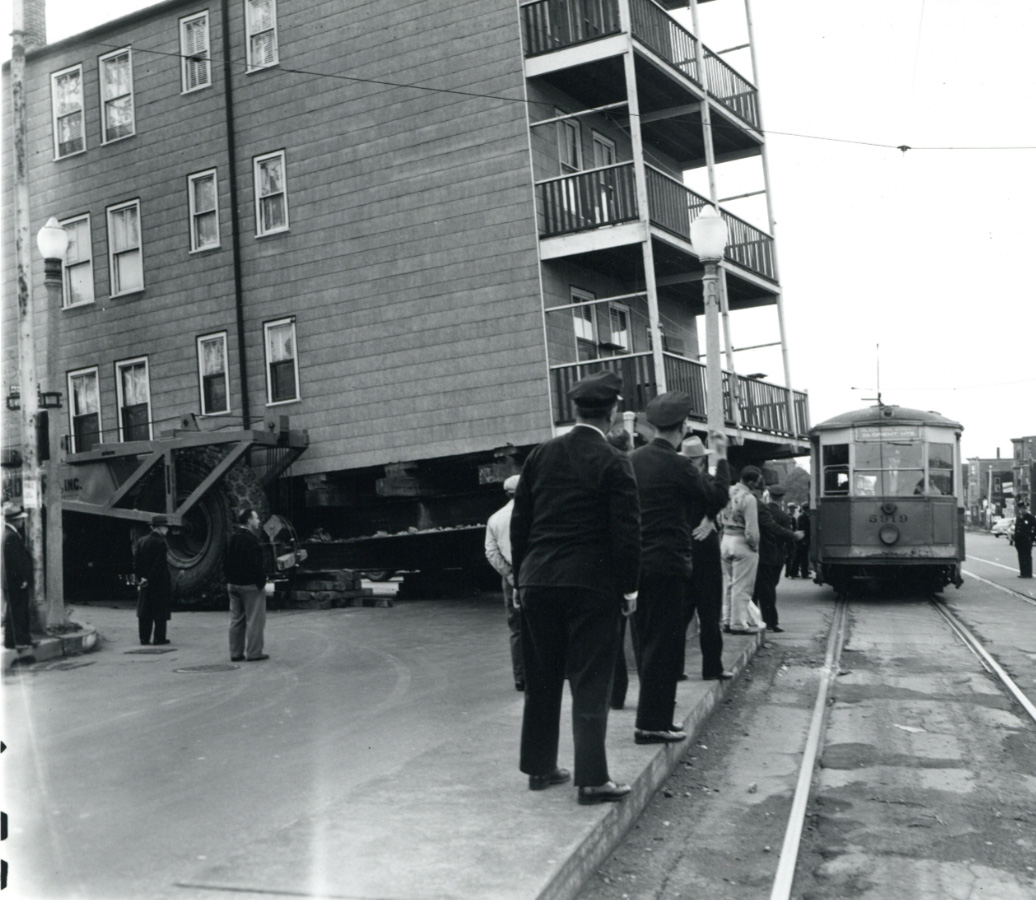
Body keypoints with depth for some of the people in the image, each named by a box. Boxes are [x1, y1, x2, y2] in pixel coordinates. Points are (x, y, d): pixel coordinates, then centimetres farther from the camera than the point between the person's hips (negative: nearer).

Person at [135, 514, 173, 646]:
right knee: (160, 611, 1)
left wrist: (141, 577, 10)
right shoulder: (161, 543, -14)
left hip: (146, 583, 6)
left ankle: (144, 637, 12)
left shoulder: (142, 541, 7)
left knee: (145, 612, 10)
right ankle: (159, 637, 3)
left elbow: (137, 563, 8)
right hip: (159, 583, -6)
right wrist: (149, 579, -11)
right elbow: (160, 565, -18)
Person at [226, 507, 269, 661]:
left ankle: (236, 653, 16)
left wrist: (230, 579, 18)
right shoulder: (250, 539, -18)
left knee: (236, 619, 13)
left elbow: (228, 562, 15)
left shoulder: (233, 538, 10)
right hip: (250, 585, -9)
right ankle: (254, 653, 1)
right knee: (254, 620, -1)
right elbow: (255, 564, -22)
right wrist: (261, 581, -16)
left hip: (233, 584, 9)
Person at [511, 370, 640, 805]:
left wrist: (522, 576, 16)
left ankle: (540, 767, 25)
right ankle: (591, 778, 3)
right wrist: (628, 588, -1)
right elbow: (627, 530, -10)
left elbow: (520, 521, 9)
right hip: (592, 585, -5)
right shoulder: (613, 462, -8)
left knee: (542, 678, 15)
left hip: (538, 583, 5)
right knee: (590, 682, 1)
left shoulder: (540, 456, 6)